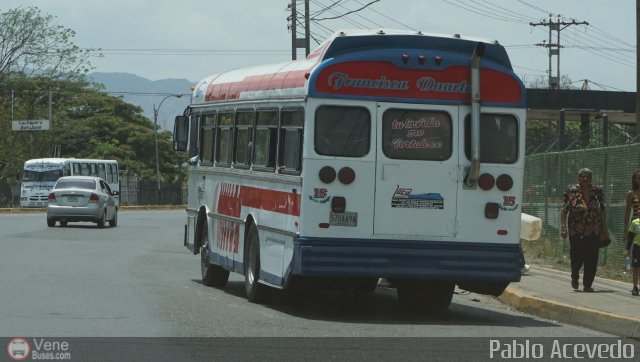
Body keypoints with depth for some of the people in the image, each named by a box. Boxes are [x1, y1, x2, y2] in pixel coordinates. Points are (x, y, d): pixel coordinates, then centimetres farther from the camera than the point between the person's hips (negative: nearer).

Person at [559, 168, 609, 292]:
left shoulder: (597, 192, 6)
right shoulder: (572, 192, -2)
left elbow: (602, 211, 11)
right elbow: (564, 210, -2)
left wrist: (604, 229, 9)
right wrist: (563, 227, -11)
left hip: (594, 232, 2)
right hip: (576, 232, -2)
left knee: (592, 259, -3)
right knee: (577, 257, -2)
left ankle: (588, 284, 7)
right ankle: (575, 277, 28)